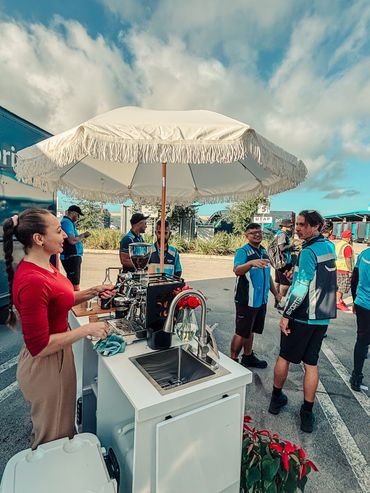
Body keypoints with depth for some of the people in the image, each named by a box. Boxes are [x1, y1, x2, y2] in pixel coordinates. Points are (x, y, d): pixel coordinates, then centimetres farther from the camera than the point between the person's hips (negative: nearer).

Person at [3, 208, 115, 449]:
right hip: (46, 365, -9)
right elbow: (38, 346, -27)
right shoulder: (32, 281, -31)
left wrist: (93, 292, -1)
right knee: (53, 440, 19)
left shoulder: (45, 266, -2)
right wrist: (87, 329, -22)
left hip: (58, 356, 9)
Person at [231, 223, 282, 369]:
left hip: (261, 300, 7)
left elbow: (268, 275, 21)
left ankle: (248, 357, 36)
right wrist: (251, 263, -49)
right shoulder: (242, 251, -13)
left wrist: (276, 294, 22)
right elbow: (237, 270, -31)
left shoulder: (264, 252, 11)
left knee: (250, 331, 20)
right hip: (246, 300, -7)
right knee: (241, 333, 3)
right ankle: (233, 360, 19)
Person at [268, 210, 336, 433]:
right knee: (311, 364, 13)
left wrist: (286, 314, -16)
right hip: (323, 317, 7)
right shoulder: (329, 247, 8)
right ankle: (307, 414, 21)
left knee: (284, 357, 12)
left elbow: (301, 288, -22)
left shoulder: (309, 252, -18)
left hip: (302, 316, -7)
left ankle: (276, 399, 28)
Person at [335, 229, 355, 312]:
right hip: (344, 270, -9)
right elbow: (348, 260, -20)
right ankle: (338, 303, 2)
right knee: (342, 287, -2)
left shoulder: (337, 244, 9)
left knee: (339, 286, 17)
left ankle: (340, 301, 26)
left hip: (337, 269, 9)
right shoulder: (347, 247, -17)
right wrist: (350, 271, -14)